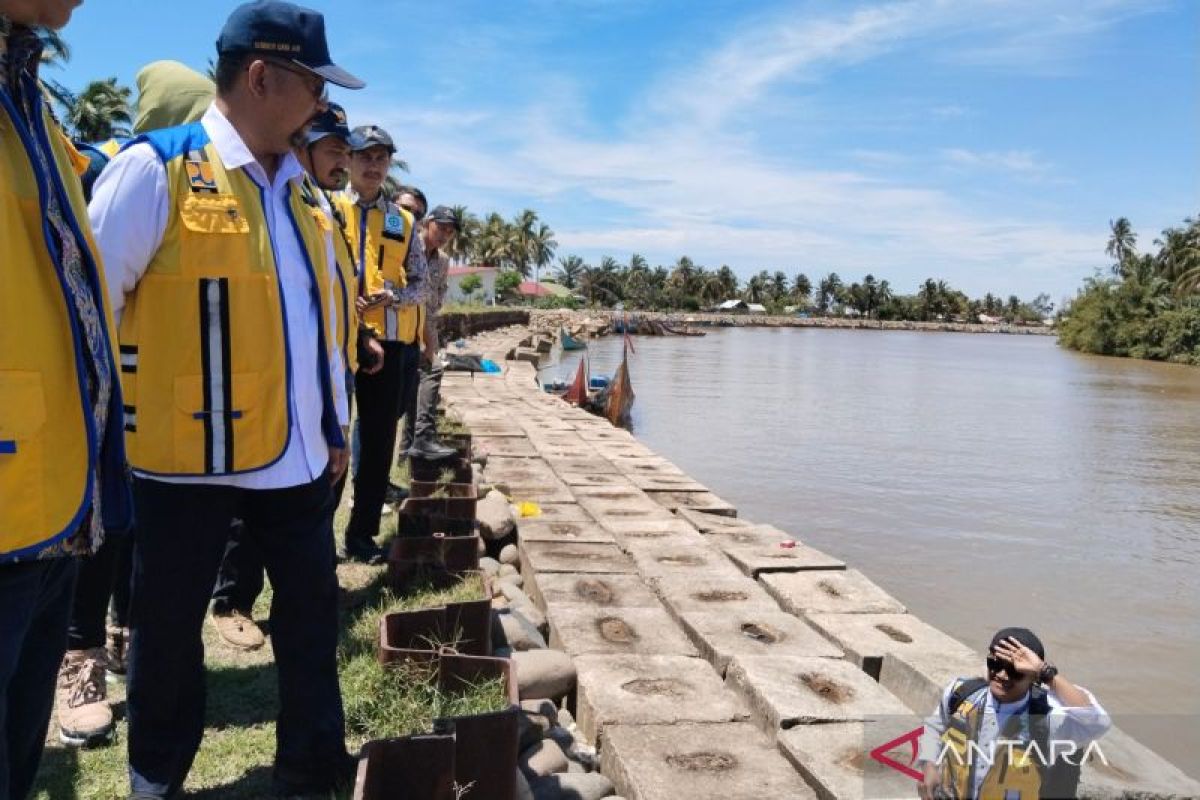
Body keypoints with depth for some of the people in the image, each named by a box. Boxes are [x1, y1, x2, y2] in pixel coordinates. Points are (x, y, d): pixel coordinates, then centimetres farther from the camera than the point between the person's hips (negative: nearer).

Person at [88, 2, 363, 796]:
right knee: (169, 629, 12)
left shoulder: (297, 188, 12)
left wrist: (336, 424, 16)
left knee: (312, 616, 13)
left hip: (298, 453, 6)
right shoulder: (155, 170, -10)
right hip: (188, 454, -6)